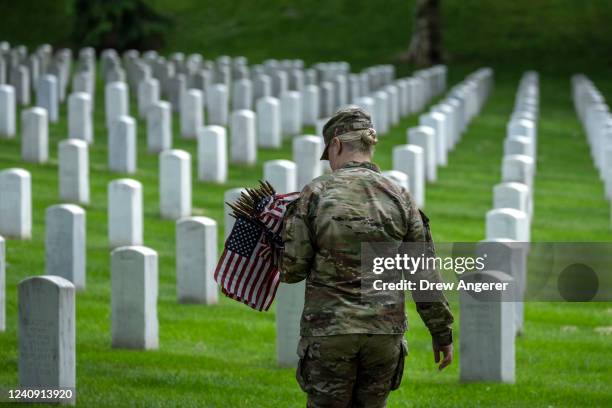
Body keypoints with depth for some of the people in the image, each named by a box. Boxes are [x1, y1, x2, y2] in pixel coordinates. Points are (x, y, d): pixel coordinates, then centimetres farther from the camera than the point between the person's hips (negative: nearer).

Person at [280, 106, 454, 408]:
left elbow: (291, 269, -6)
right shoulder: (399, 198, 1)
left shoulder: (317, 193, -6)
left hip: (329, 331, -2)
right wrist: (442, 333, 10)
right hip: (384, 333, 2)